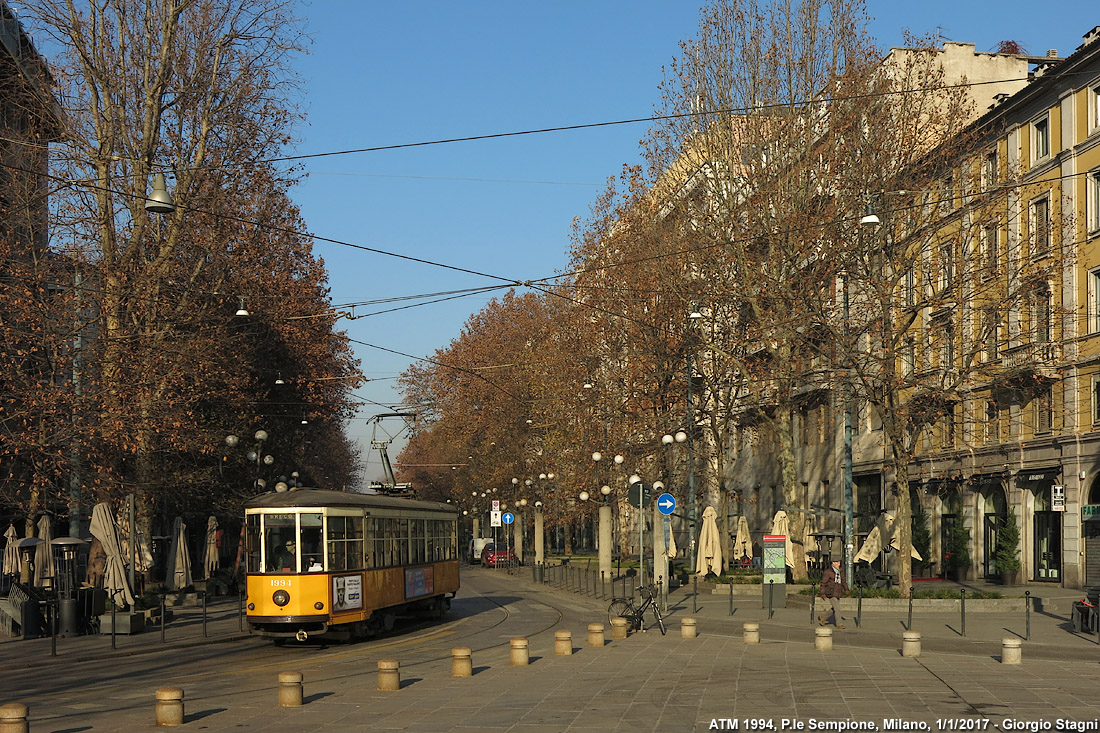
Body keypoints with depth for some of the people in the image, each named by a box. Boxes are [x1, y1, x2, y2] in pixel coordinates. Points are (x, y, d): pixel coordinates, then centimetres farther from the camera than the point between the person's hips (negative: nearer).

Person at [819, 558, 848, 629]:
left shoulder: (840, 571, 8)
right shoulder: (828, 571, -13)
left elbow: (843, 581, 16)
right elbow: (823, 582, -9)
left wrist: (846, 589, 2)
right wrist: (822, 593, -11)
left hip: (838, 593, 8)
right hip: (831, 593, -8)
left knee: (835, 609, 13)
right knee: (837, 609, -8)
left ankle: (822, 617, 31)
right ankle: (838, 624, 2)